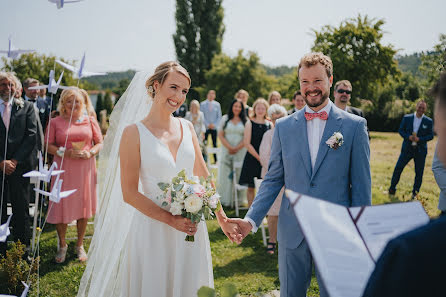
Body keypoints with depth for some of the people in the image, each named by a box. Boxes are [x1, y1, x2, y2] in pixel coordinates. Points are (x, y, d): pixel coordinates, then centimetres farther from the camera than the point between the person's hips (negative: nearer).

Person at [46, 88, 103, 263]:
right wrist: (66, 152, -15)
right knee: (61, 205, 1)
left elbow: (100, 143, 8)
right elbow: (48, 146, 0)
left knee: (83, 207, 6)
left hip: (85, 168, 1)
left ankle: (80, 245, 23)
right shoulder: (55, 122, 5)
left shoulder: (90, 121, 8)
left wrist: (90, 153, -12)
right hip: (63, 169, -1)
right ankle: (62, 245, 21)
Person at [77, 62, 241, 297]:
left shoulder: (187, 128, 6)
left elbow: (203, 176, 13)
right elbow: (129, 193, -10)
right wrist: (171, 220, -17)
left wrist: (222, 218, 13)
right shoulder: (134, 132, -9)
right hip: (153, 231, -4)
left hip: (192, 229, 5)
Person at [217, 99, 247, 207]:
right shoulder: (225, 119, 8)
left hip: (241, 151, -1)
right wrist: (229, 147, -8)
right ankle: (225, 199, 5)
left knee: (239, 174, -1)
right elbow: (220, 135, 3)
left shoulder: (245, 120, 6)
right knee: (226, 175, -1)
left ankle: (239, 199, 6)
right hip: (226, 151, 1)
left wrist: (237, 148, -9)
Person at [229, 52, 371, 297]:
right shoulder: (283, 126, 4)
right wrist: (251, 219, -6)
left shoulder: (354, 126, -3)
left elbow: (361, 186, -2)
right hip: (292, 231, 2)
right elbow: (273, 179, 6)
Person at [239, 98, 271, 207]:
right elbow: (247, 143, -6)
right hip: (252, 158, -2)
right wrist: (258, 157, -9)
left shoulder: (270, 124, 6)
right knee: (251, 187, 2)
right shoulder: (250, 123, -1)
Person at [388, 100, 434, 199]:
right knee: (398, 168, 1)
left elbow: (431, 135, -1)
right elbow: (400, 130, 4)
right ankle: (392, 189, 16)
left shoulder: (428, 121, 0)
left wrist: (419, 139, -17)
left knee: (419, 172, 4)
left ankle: (415, 193, 18)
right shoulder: (407, 118, 3)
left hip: (420, 150, 0)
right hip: (407, 149, 1)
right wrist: (408, 137, -14)